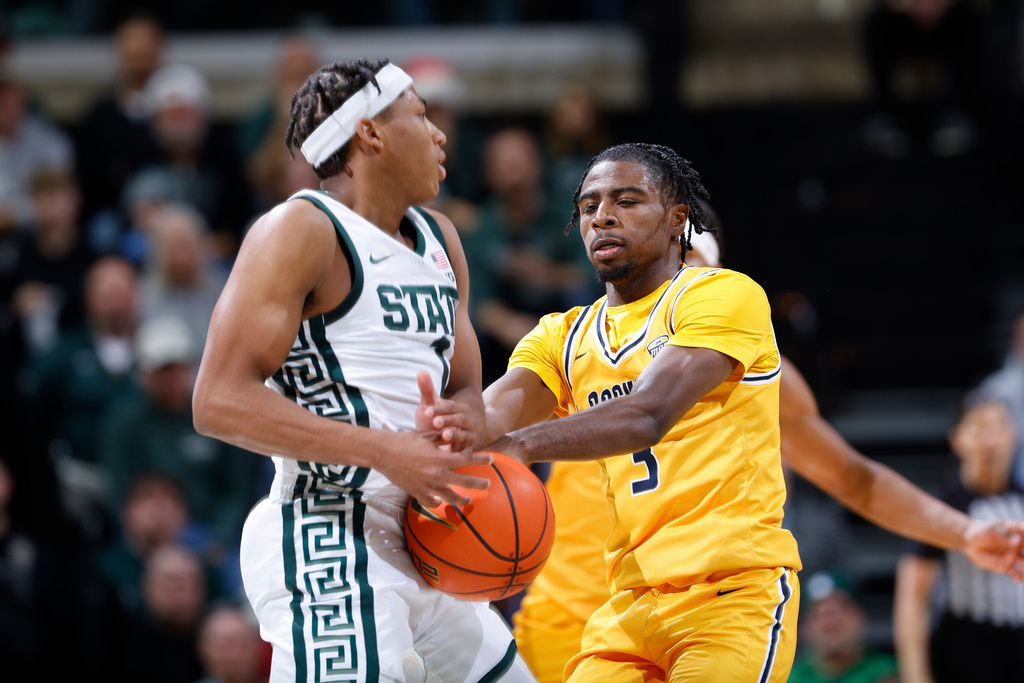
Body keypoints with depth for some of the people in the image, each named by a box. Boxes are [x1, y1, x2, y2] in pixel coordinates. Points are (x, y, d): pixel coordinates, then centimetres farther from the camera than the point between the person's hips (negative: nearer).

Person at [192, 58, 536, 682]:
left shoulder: (438, 240, 19)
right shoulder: (302, 230, -7)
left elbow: (468, 389, 22)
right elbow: (221, 401, -16)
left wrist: (460, 421, -4)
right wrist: (384, 451, -22)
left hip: (415, 553, 9)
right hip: (328, 541, -9)